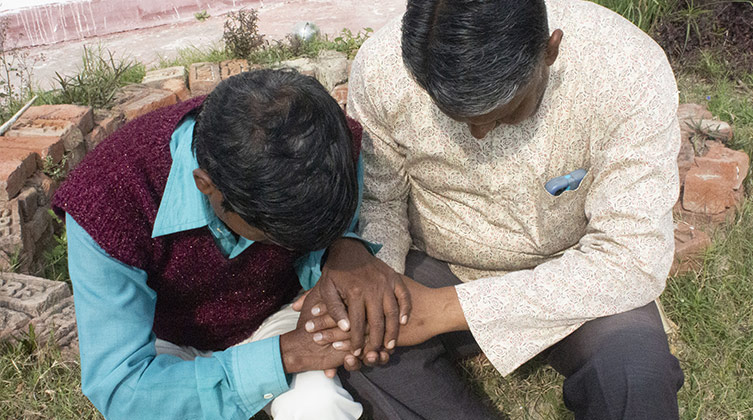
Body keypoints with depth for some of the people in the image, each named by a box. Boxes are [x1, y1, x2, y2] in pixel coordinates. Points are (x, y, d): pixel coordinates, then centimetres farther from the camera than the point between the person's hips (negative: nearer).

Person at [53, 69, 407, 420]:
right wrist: (286, 355, -38)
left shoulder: (330, 147, -25)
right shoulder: (104, 201, -34)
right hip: (171, 345, 0)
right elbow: (120, 391, -31)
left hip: (274, 319, 1)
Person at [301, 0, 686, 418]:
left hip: (569, 270, -1)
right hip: (437, 265, 2)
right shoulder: (382, 68, -20)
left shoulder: (631, 73, -27)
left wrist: (447, 308, -32)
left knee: (635, 374, -31)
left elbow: (634, 261, -27)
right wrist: (362, 262, -30)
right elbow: (375, 198, -5)